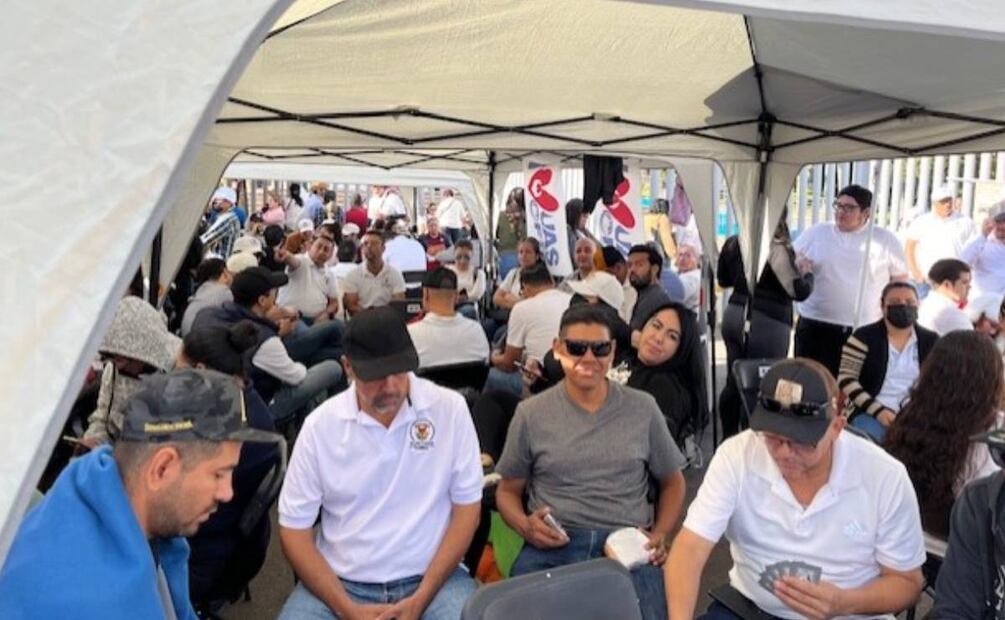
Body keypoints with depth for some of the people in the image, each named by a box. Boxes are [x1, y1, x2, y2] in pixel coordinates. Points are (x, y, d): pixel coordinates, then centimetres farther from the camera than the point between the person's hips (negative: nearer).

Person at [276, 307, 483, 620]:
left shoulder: (449, 408, -6)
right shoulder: (320, 424, -4)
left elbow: (466, 506, -2)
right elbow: (294, 526, 0)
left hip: (433, 577, 0)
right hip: (341, 582, 1)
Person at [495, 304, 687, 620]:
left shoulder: (643, 408, 9)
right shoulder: (531, 414, 6)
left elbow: (672, 482, 20)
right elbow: (508, 490, 14)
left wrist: (660, 534, 3)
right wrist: (525, 526, -7)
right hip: (551, 547, -1)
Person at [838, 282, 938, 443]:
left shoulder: (931, 341, 10)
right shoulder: (864, 337, 0)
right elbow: (846, 379, -6)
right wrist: (877, 410, -17)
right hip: (869, 413, -3)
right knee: (870, 439, -33)